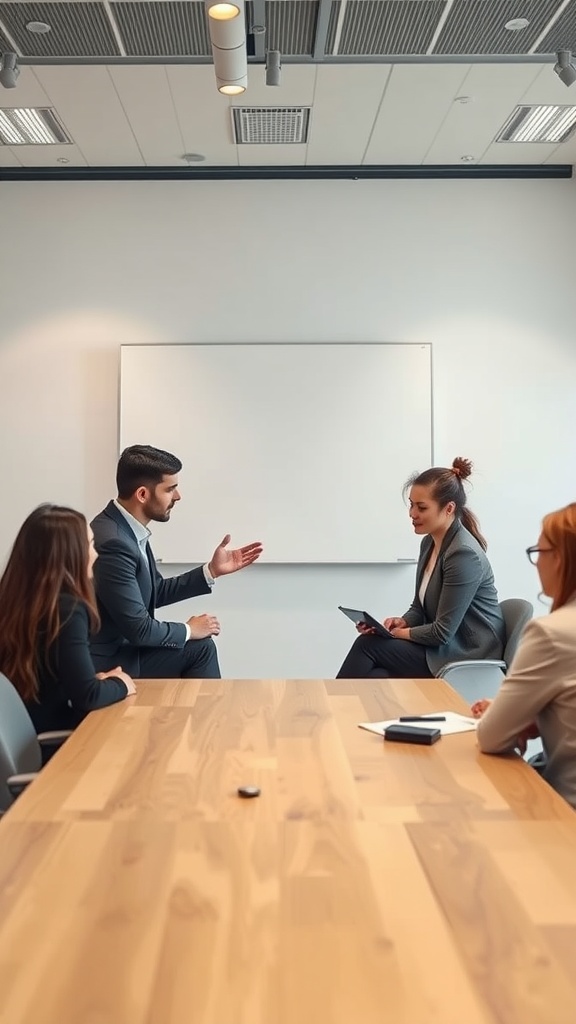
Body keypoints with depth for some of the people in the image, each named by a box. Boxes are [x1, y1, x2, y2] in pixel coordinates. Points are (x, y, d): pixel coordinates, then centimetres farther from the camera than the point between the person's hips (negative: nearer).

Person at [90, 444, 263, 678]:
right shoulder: (113, 543, -26)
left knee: (201, 647, 11)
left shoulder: (126, 529, 3)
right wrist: (189, 630, -6)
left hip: (121, 646, 8)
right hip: (107, 663, -8)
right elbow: (138, 629, -23)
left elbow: (157, 592, 15)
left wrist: (212, 570, 8)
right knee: (198, 647, 0)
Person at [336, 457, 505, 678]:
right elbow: (420, 608, 14)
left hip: (467, 656, -8)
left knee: (367, 645, -16)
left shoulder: (464, 554, -21)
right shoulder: (429, 542, 7)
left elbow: (443, 632, -20)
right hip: (440, 646, 8)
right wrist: (403, 622, -6)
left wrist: (402, 632, -8)